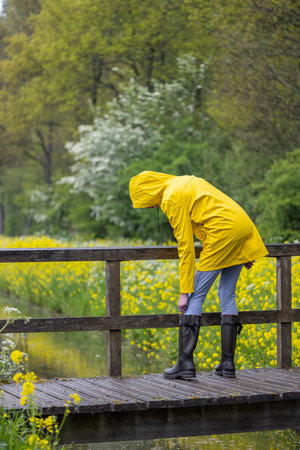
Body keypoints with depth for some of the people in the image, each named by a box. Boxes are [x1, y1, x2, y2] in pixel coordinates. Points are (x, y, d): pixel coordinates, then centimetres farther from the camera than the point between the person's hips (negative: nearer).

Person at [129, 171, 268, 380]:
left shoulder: (171, 199, -6)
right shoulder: (185, 182, 21)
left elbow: (186, 246, -9)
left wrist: (185, 291, -6)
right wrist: (243, 253, 27)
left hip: (223, 232, -9)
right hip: (243, 224, 9)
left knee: (196, 296, -3)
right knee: (227, 295, 13)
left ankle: (185, 363, -6)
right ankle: (228, 364, 13)